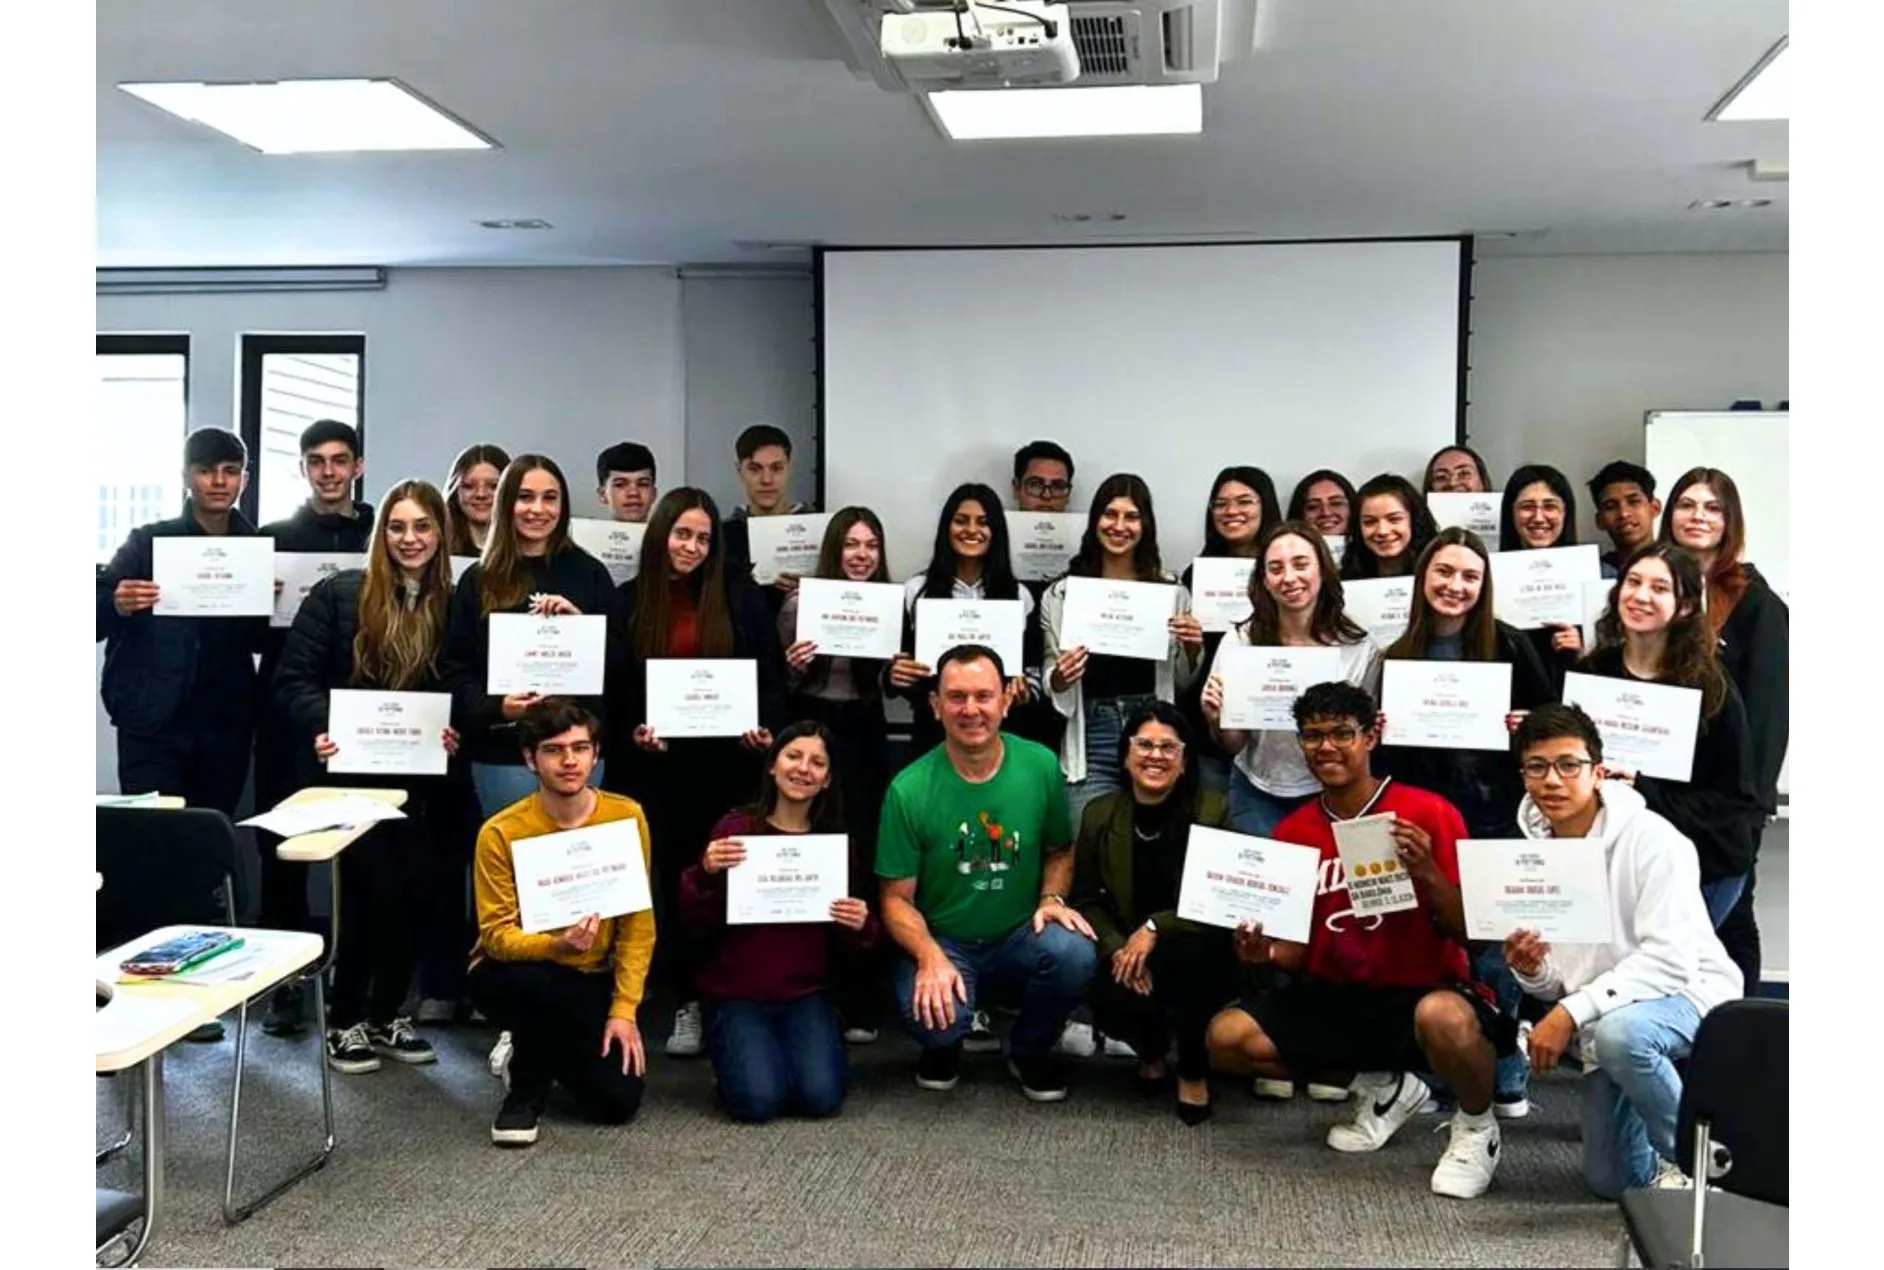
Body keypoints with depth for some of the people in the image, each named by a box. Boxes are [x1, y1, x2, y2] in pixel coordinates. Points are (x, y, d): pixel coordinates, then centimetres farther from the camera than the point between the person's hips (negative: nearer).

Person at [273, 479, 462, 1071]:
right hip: (351, 773, -4)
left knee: (412, 894, 2)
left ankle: (385, 1017, 22)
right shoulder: (338, 593, -5)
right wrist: (322, 729, -25)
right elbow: (294, 679, -8)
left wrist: (453, 734, -10)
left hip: (418, 778, 4)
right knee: (375, 891, -9)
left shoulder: (452, 604, 6)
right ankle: (344, 1021, 11)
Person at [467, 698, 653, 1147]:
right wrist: (556, 946, -39)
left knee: (618, 1102, -12)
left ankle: (538, 1051, 22)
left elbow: (638, 923, -7)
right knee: (538, 982, -39)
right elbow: (497, 934, -18)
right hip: (518, 972, -3)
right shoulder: (501, 832, -18)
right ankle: (526, 1087, -7)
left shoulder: (626, 817, -11)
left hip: (592, 978, 3)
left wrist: (624, 1008, -15)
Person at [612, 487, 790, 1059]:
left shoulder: (741, 596, 4)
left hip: (727, 760, -1)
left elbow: (771, 675, 4)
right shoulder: (629, 601, 5)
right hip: (659, 763, 1)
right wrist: (632, 730, -10)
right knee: (672, 877, 4)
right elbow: (614, 687, 7)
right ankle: (688, 1001, 14)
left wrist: (765, 729, -11)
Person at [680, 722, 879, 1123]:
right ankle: (730, 1049, 12)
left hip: (806, 993, 2)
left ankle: (810, 1042, 14)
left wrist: (862, 927, -16)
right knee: (758, 1100, -21)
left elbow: (845, 937, 7)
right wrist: (706, 874, -25)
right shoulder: (734, 829, -6)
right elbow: (699, 924, -6)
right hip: (736, 993, -2)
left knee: (821, 1097, -19)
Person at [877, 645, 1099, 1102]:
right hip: (942, 943, -2)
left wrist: (1051, 898, -10)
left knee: (1075, 954, -30)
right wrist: (932, 958, -24)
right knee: (934, 1017, -33)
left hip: (1020, 938, 2)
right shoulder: (909, 790, -13)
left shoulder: (1040, 766, -6)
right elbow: (898, 898, -7)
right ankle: (943, 1046, 10)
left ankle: (1029, 1050, 4)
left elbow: (1059, 849, 11)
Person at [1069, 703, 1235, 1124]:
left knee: (1185, 947, -36)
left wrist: (1155, 928, -25)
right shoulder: (1099, 814, -1)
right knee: (1115, 1006, -30)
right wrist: (1117, 948, -16)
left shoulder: (1214, 810, -9)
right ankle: (1151, 1051, 13)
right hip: (1127, 955, 1)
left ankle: (1194, 1072, -9)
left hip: (1196, 953, -1)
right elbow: (1085, 898, 2)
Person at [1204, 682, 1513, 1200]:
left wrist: (1426, 871, -26)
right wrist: (1266, 951, -14)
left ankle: (1477, 1125, -2)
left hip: (1422, 991, -5)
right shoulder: (1292, 832, 4)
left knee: (1444, 1019, -40)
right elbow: (1300, 952, 9)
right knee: (1228, 1037, -12)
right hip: (1334, 997, 6)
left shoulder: (1428, 813, -10)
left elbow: (1467, 932, -9)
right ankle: (1381, 1087, 11)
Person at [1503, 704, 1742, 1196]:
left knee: (1620, 1034, -39)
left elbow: (1671, 960, -27)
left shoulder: (1650, 839, -20)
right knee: (1611, 1180, 7)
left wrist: (1572, 1013, -32)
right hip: (1607, 1020, 6)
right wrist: (1532, 972, -19)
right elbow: (1558, 983, 5)